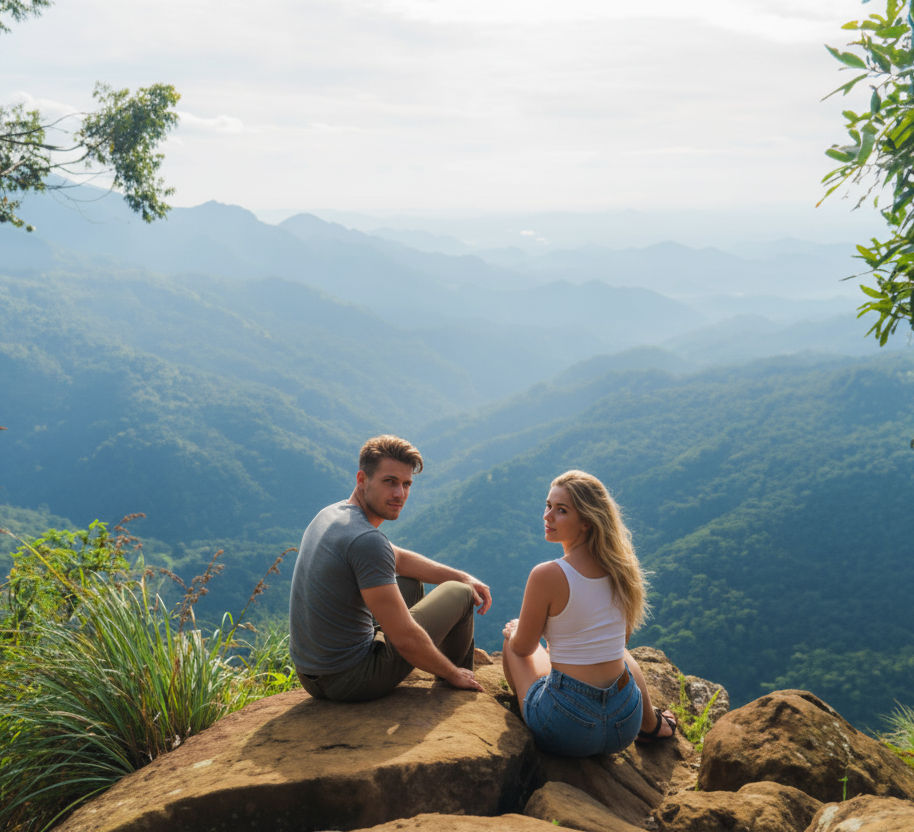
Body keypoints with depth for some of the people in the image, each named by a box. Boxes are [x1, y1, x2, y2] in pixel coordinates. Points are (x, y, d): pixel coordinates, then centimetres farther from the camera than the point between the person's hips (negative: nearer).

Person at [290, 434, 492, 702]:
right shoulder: (367, 539, -26)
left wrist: (462, 576, 15)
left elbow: (399, 560, 22)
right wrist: (453, 674, -6)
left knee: (410, 582, 27)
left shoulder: (330, 514, 5)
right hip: (350, 683, -9)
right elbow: (405, 640, -24)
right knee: (460, 594, 6)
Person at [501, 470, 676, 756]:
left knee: (511, 639, 25)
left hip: (564, 731, -5)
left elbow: (523, 648, -4)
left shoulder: (546, 576, -20)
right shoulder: (621, 569, -2)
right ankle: (651, 724, 45)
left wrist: (512, 632, 20)